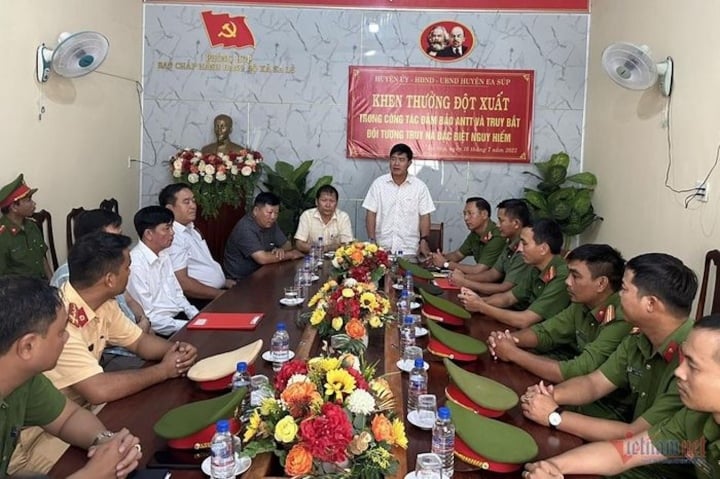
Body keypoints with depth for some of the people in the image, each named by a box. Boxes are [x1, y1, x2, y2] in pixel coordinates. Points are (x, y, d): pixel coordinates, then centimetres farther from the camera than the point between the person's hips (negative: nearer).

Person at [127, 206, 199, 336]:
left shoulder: (164, 255, 10)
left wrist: (197, 318, 2)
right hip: (161, 330, -8)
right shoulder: (136, 265, -17)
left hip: (180, 316, 8)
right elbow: (146, 318, -18)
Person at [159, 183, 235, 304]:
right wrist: (221, 294, -18)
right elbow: (182, 284, -21)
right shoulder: (173, 237, -15)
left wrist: (223, 281, 12)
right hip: (201, 301, -9)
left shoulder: (191, 230, 15)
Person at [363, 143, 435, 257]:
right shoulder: (378, 183, 1)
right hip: (382, 247, 0)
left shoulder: (419, 186, 1)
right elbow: (371, 213, 1)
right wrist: (372, 241, -7)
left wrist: (424, 240, -10)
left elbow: (424, 216, 1)